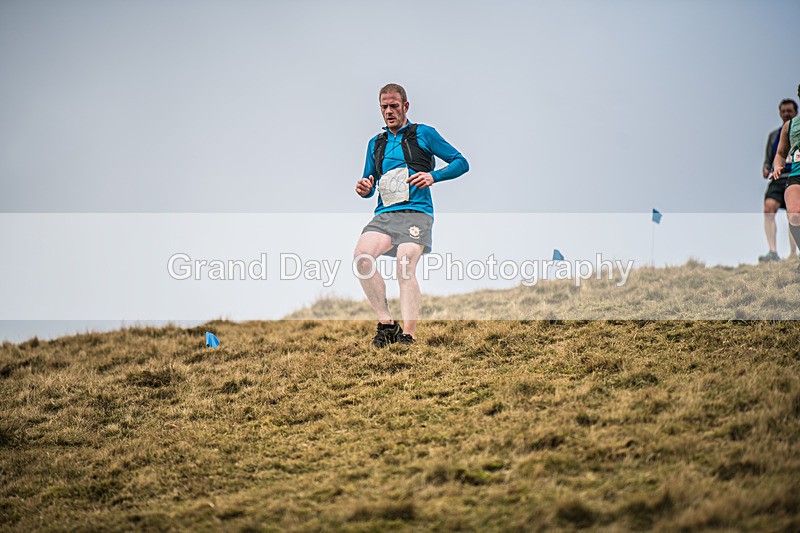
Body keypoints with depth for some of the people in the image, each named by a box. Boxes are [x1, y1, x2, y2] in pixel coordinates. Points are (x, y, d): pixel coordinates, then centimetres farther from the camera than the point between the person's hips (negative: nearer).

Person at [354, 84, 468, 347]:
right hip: (384, 215, 4)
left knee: (405, 266, -26)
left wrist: (433, 176, -9)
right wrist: (364, 189, 4)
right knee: (361, 257, -24)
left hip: (416, 212, -4)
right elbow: (369, 185, 30)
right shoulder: (375, 143, 24)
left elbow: (461, 162, 8)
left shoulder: (423, 134, 10)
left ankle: (408, 336, -30)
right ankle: (386, 323, -17)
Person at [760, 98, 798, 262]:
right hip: (777, 179, 2)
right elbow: (768, 160, 23)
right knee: (769, 208, -22)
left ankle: (793, 254, -14)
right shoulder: (774, 135, 24)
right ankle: (773, 252, -30)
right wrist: (766, 169, 2)